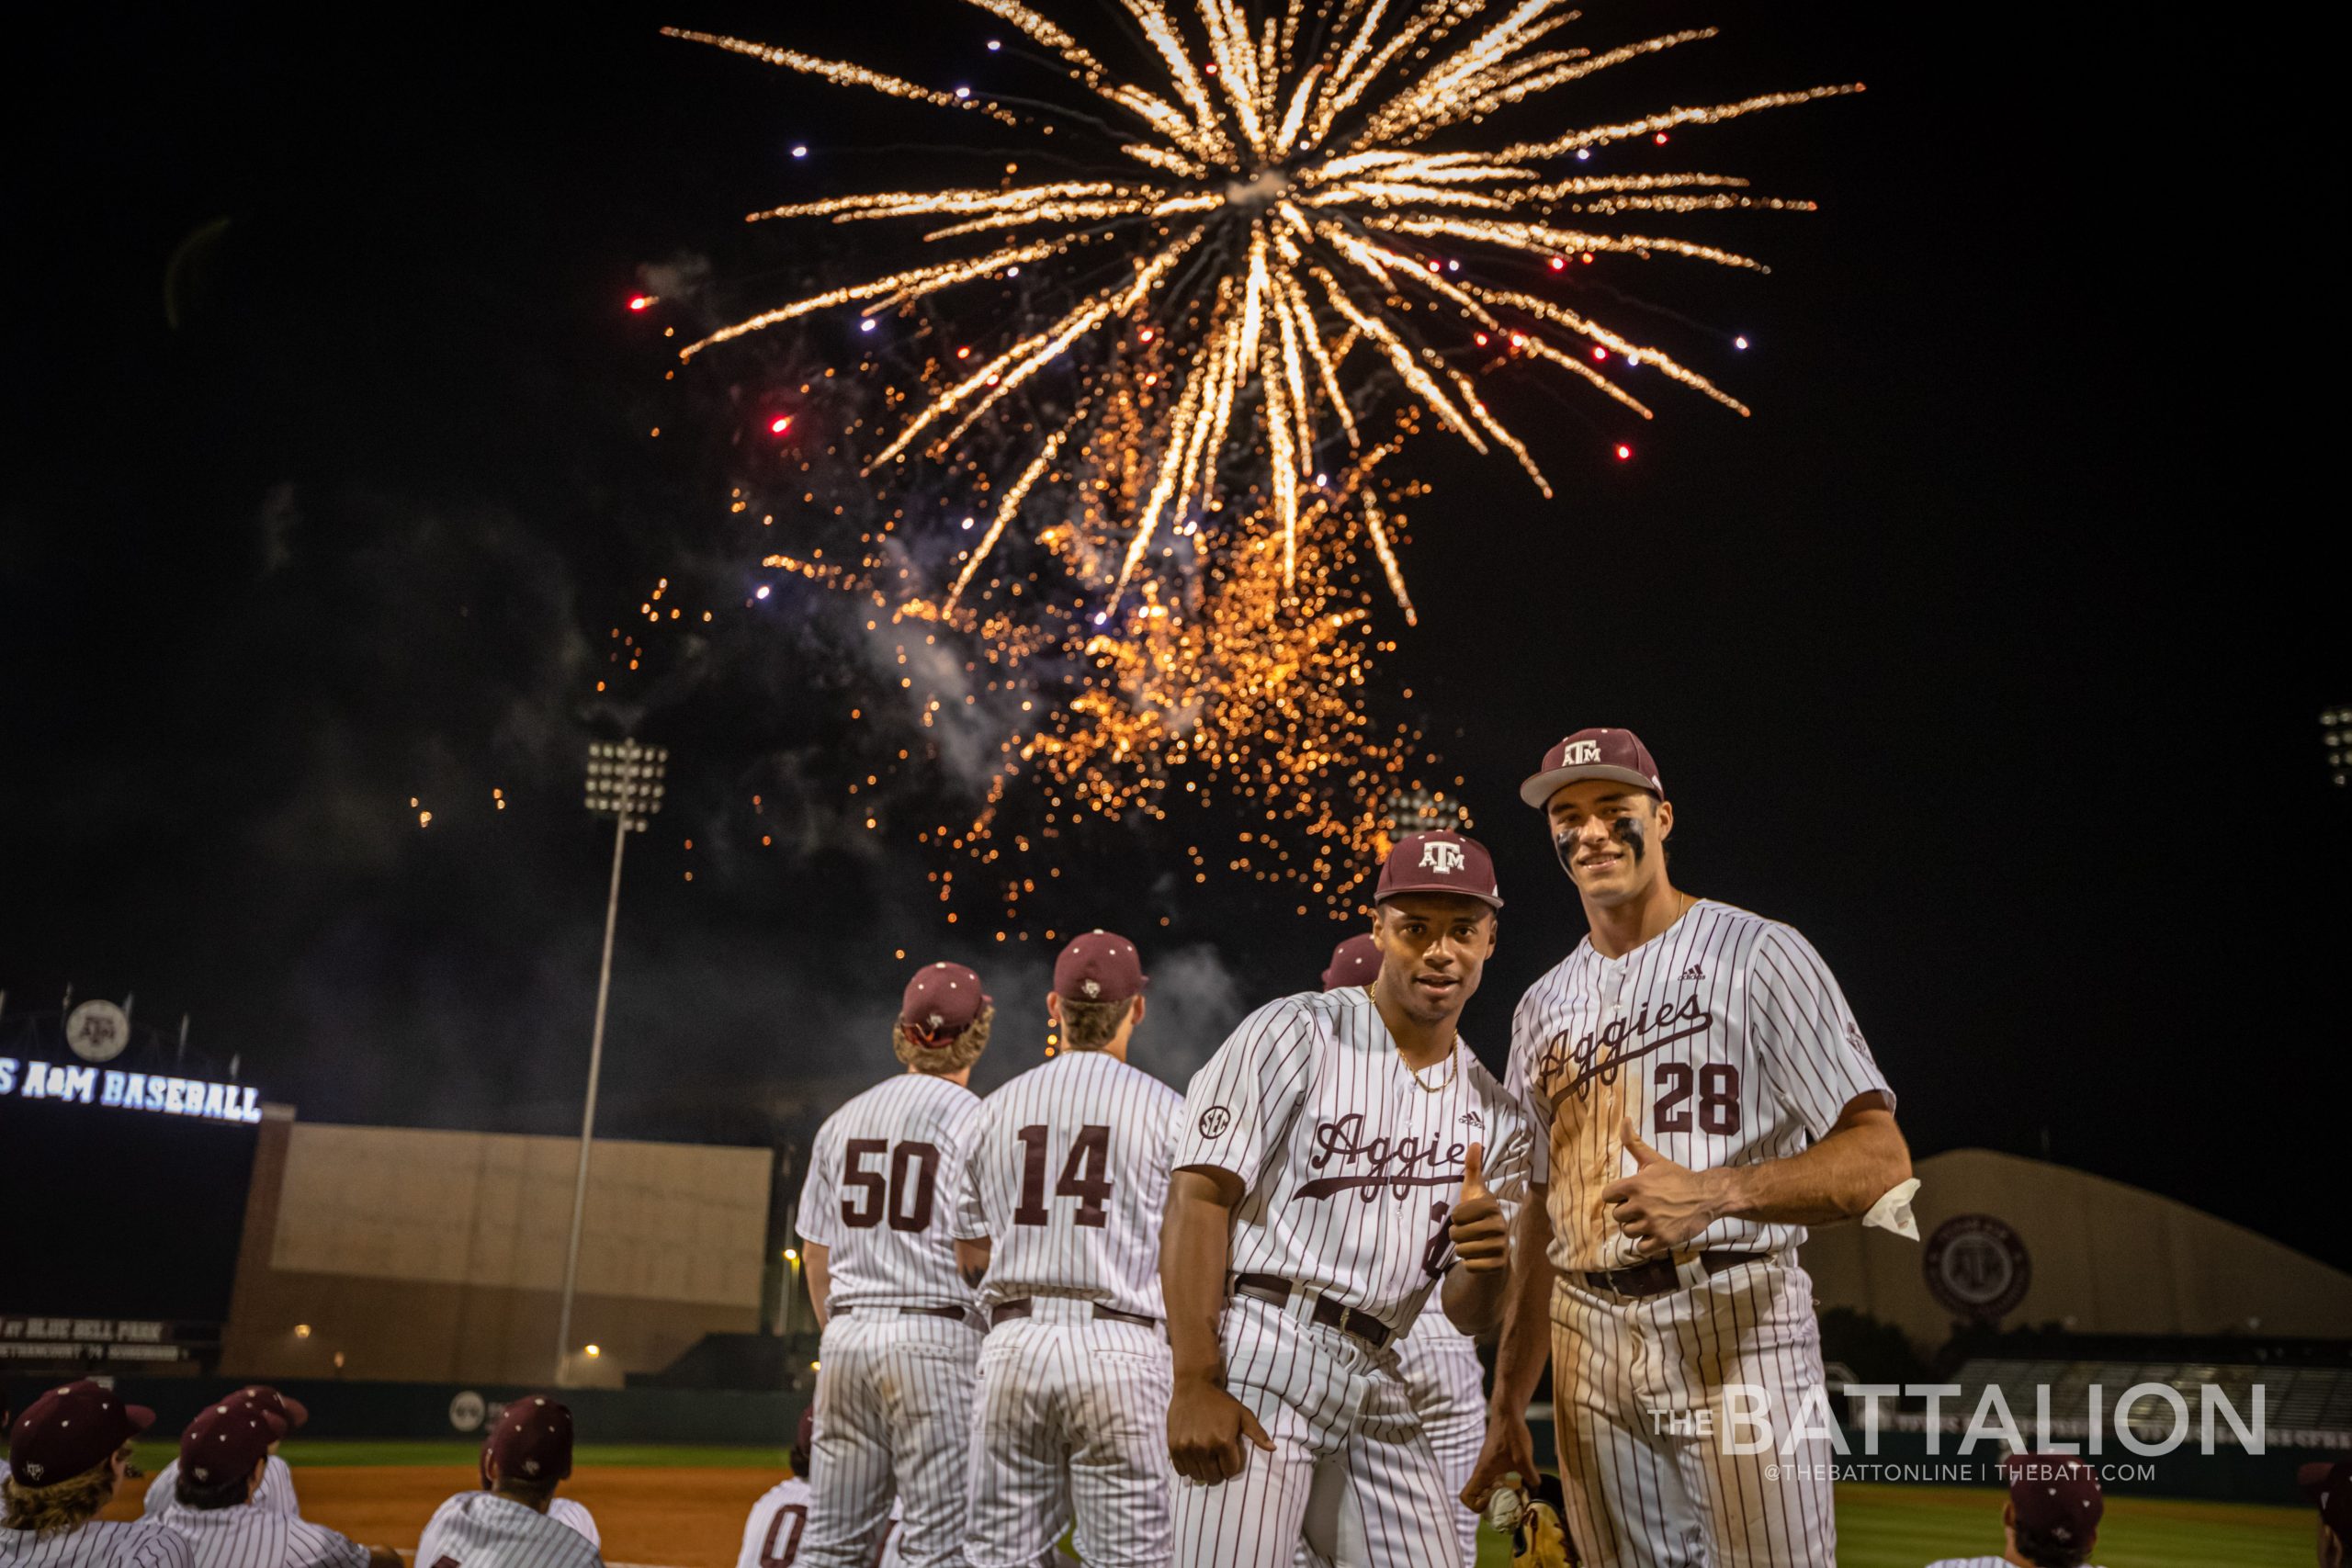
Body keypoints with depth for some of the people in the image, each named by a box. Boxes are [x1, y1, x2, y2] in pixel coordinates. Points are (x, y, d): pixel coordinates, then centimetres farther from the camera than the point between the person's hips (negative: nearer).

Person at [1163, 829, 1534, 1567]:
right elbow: (1197, 1199, -11)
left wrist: (1485, 1262, -13)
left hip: (1375, 1384, 6)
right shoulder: (1295, 1034, -4)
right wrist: (1194, 1387, -19)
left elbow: (1470, 1315, 12)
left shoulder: (1493, 1114, 12)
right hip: (1259, 1354, -6)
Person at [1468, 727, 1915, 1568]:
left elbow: (1881, 1158, -12)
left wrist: (1714, 1191, -28)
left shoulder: (1759, 954, -3)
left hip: (1740, 1322, -5)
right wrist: (1506, 1404, 14)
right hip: (1590, 1339, 5)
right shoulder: (1544, 1003, 14)